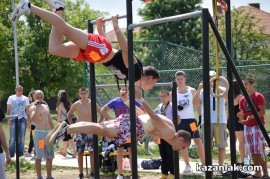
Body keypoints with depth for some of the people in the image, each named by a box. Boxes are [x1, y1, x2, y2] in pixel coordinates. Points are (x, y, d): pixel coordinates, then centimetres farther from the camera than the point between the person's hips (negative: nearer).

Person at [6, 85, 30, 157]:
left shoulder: (25, 98, 7)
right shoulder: (11, 98, 5)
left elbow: (27, 110, 8)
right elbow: (8, 109, 4)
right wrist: (8, 119, -7)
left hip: (22, 119, 1)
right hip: (14, 119, -1)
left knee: (21, 137, 4)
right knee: (12, 138, -3)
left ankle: (20, 152, 11)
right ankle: (11, 153, 2)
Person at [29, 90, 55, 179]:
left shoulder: (46, 106, 16)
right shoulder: (33, 107, -4)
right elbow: (32, 119, -24)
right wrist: (36, 107, -28)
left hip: (48, 132, 6)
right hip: (39, 133, -6)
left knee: (50, 156, 9)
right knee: (38, 157, -3)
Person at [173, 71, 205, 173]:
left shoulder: (192, 91, 2)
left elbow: (197, 104, 5)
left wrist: (200, 116, -1)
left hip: (191, 119, -2)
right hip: (179, 121, 2)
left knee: (198, 141, -4)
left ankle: (203, 164, -3)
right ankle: (187, 165, 13)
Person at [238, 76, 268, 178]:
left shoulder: (258, 96, -6)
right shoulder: (242, 99, 14)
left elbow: (262, 112, -13)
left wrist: (251, 117, -24)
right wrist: (241, 117, -6)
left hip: (257, 126, -7)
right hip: (247, 127, 7)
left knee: (259, 151, -12)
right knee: (252, 152, 6)